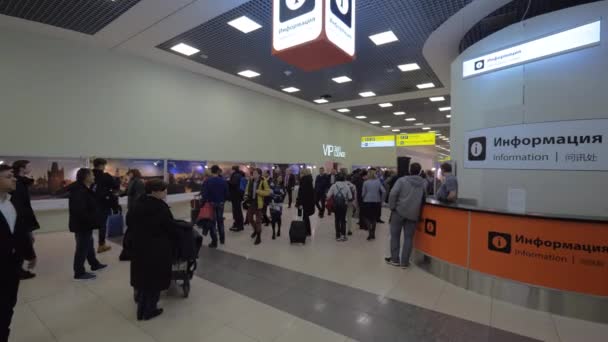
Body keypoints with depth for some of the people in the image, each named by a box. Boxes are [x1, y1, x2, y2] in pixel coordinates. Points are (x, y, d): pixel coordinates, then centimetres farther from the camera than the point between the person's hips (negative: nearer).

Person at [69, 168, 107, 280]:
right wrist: (90, 221, -24)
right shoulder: (79, 191, -23)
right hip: (82, 225, -11)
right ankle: (79, 273, 9)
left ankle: (95, 264, 37)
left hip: (85, 224, 11)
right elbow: (80, 210, -30)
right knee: (82, 247, -2)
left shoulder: (85, 190, 11)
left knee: (89, 244, 22)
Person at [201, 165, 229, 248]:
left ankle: (214, 242, 6)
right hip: (220, 204, 3)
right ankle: (222, 239, 26)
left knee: (212, 222, 5)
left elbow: (205, 194, -16)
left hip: (211, 204, -3)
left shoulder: (208, 181, -13)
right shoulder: (223, 181, -4)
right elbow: (226, 193, -2)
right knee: (220, 221, 18)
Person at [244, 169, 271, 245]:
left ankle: (258, 237, 19)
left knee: (258, 220, 4)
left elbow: (268, 192, -16)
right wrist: (246, 195, 1)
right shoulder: (250, 180, 3)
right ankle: (255, 230, 43)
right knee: (249, 218, 15)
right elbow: (247, 189, 18)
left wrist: (258, 191, -25)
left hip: (258, 203, -5)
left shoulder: (263, 181, -13)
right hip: (251, 202, 6)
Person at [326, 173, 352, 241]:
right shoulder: (347, 186, -5)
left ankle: (338, 236, 12)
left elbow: (328, 196, -9)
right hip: (344, 204, 0)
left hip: (336, 205, 0)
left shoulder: (334, 186, -5)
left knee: (337, 219, 10)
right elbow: (350, 197, -5)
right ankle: (343, 235, 10)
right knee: (343, 219, 11)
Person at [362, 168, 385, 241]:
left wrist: (364, 199, 18)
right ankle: (373, 234, 19)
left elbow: (363, 193, -1)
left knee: (366, 217, 9)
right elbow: (383, 191, -7)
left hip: (367, 202, -3)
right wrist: (381, 199, 7)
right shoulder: (378, 181, -1)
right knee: (374, 218, 15)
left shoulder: (366, 182, -5)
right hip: (376, 202, 3)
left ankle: (370, 231, -9)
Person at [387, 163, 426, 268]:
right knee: (408, 238, 9)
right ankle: (404, 262, 12)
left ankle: (395, 259, 16)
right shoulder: (424, 183, 6)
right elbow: (425, 198, 11)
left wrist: (392, 207, -5)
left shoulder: (402, 180, -5)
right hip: (413, 214, 2)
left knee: (395, 235, 11)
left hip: (399, 211, -2)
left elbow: (393, 194, -14)